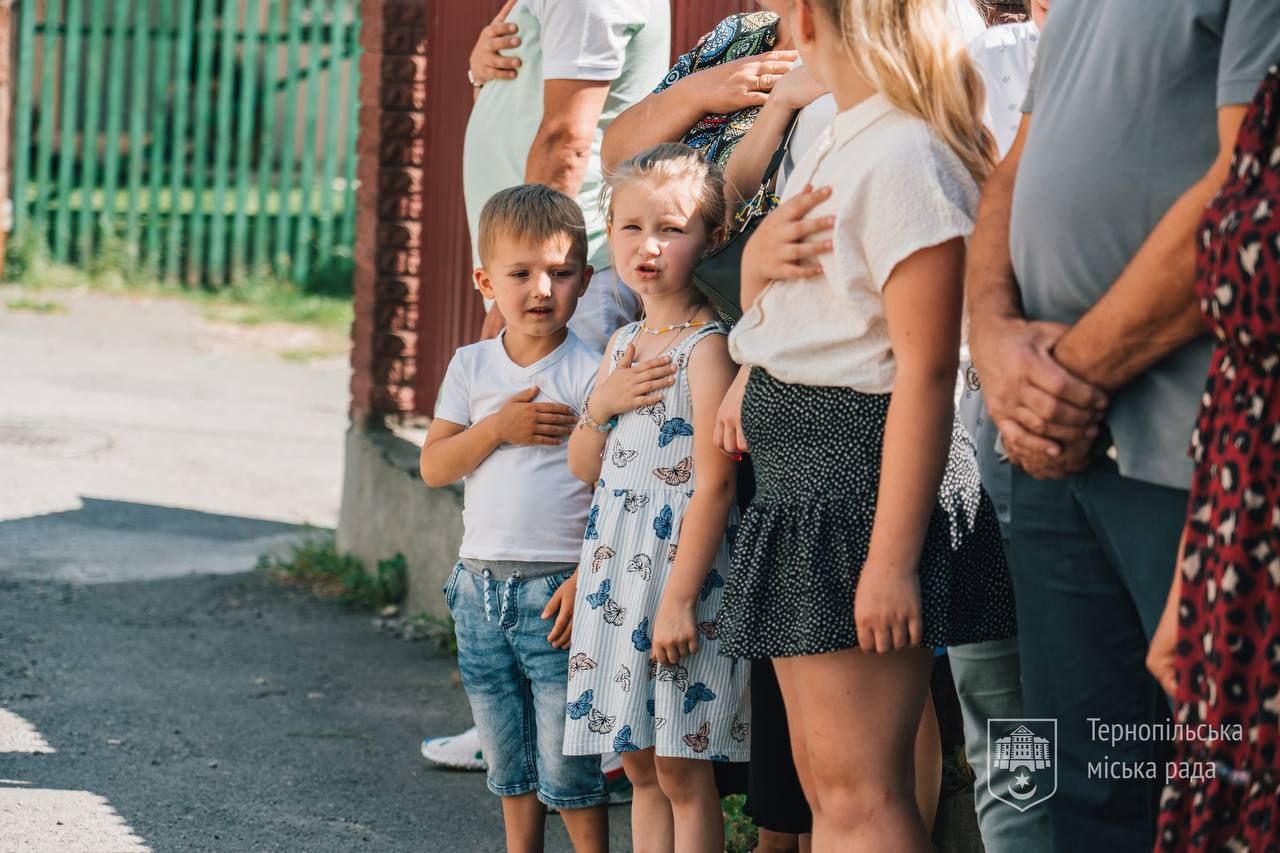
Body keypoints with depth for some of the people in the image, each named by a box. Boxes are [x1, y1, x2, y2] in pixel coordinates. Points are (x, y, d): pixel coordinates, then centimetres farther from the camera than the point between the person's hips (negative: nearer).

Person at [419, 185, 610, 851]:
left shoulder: (590, 374, -8)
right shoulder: (472, 367, 6)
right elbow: (433, 466, 3)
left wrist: (588, 578, -16)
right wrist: (498, 428, -13)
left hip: (557, 590, -5)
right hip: (480, 587, 5)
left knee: (567, 767, -3)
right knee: (507, 761, 16)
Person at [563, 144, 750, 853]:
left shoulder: (705, 345, -12)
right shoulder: (624, 344, 13)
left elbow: (714, 482, -17)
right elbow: (585, 468, 18)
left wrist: (680, 597, -20)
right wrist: (602, 402, -3)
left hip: (682, 562, -8)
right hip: (617, 571, 8)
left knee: (682, 771, -4)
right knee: (641, 769, 11)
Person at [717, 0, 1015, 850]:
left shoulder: (902, 157, -17)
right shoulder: (831, 151, 14)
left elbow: (926, 370, -21)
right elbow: (767, 324, 23)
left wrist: (892, 557, -24)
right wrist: (759, 258, -1)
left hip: (868, 477, -11)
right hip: (803, 479, 11)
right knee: (823, 779, 14)